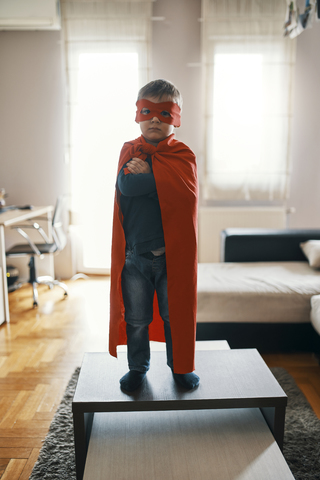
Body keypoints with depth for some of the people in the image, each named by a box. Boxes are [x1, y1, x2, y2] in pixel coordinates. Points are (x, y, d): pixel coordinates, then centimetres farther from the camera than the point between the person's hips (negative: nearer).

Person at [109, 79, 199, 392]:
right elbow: (125, 185, -14)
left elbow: (180, 189, -19)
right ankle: (138, 367, 34)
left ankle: (180, 366, 34)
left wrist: (144, 174, -12)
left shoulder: (182, 155, 0)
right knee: (135, 318, 13)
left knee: (175, 315, 13)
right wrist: (159, 179, -17)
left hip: (172, 252, -1)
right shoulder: (129, 151, 5)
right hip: (133, 254, 1)